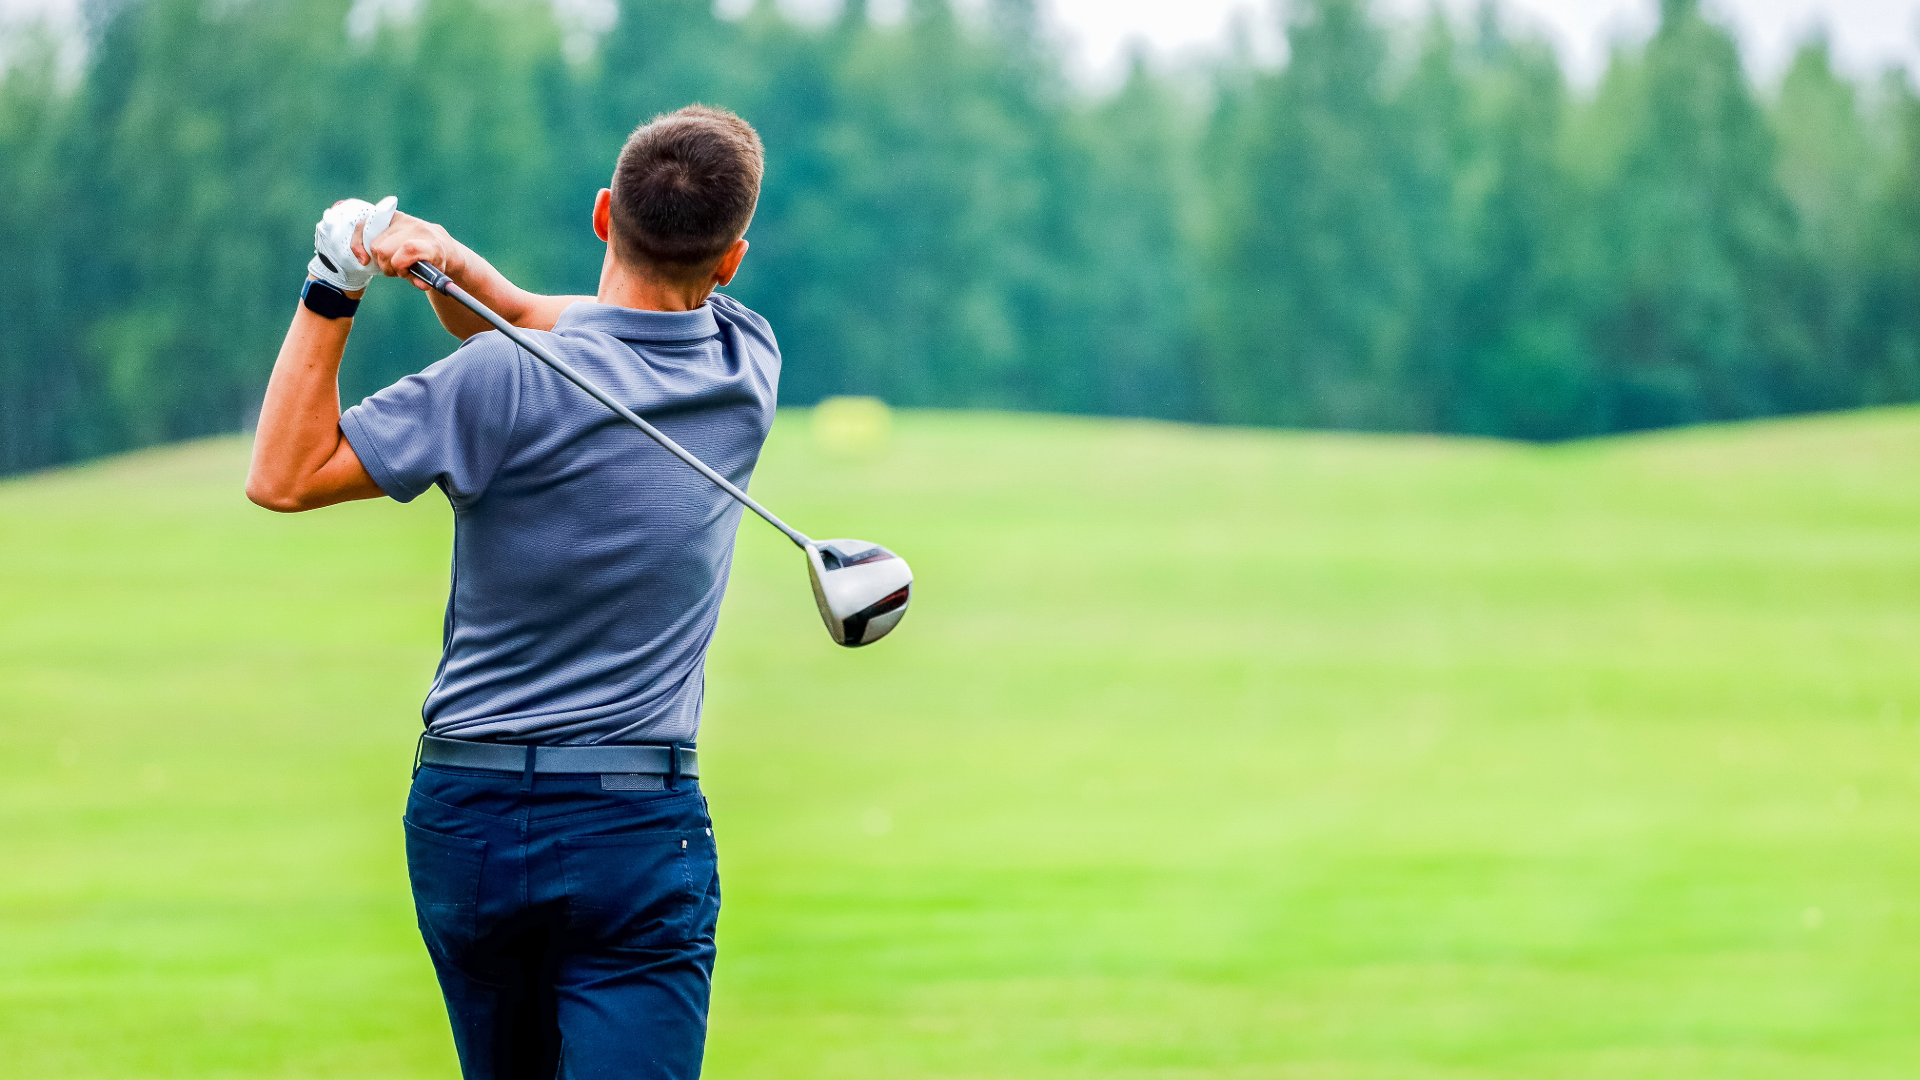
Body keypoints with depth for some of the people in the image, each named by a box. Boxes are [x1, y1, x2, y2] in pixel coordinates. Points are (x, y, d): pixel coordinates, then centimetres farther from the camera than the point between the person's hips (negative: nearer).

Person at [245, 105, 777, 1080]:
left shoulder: (505, 383, -12)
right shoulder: (748, 369, 0)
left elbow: (282, 478, -6)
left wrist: (332, 292, -6)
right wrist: (454, 265, -10)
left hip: (462, 816, 0)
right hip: (636, 822, 0)